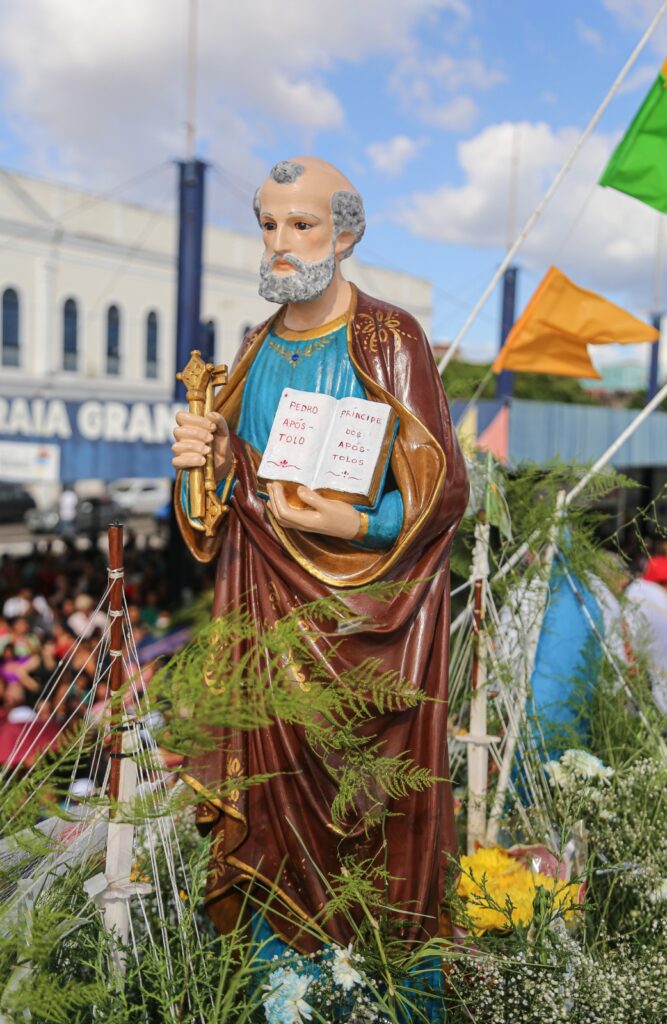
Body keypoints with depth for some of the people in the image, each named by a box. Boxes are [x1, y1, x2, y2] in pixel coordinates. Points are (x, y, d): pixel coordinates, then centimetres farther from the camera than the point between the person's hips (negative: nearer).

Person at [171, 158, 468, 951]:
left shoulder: (389, 339, -5)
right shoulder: (258, 348, 12)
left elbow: (443, 487, -8)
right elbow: (229, 486, 17)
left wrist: (358, 525, -23)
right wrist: (204, 461, -5)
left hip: (368, 597, -4)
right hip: (270, 599, 5)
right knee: (276, 773, 4)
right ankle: (291, 946, 23)